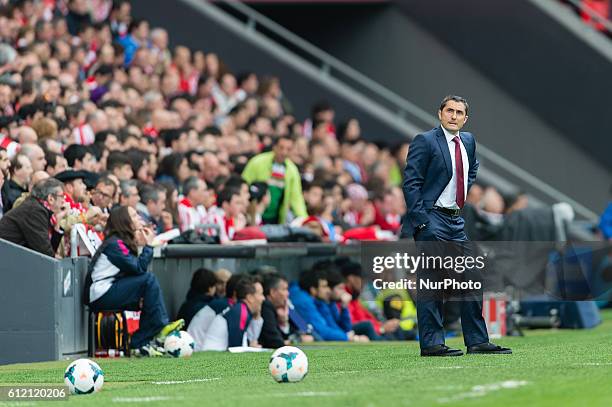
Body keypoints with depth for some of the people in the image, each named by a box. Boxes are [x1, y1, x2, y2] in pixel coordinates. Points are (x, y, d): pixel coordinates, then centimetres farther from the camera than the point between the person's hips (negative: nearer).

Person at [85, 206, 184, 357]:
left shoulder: (124, 242, 18)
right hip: (100, 296, -10)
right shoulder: (115, 243, -11)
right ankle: (161, 327, -11)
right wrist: (147, 246, -7)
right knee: (149, 279, -14)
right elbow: (138, 268, -17)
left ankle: (140, 344, -3)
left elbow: (135, 269, 9)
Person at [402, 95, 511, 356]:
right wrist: (421, 220, -17)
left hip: (456, 220, 8)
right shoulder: (425, 141, -10)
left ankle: (477, 341, 12)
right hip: (432, 220, -8)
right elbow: (411, 182, -12)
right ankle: (431, 344, -3)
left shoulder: (468, 141, 12)